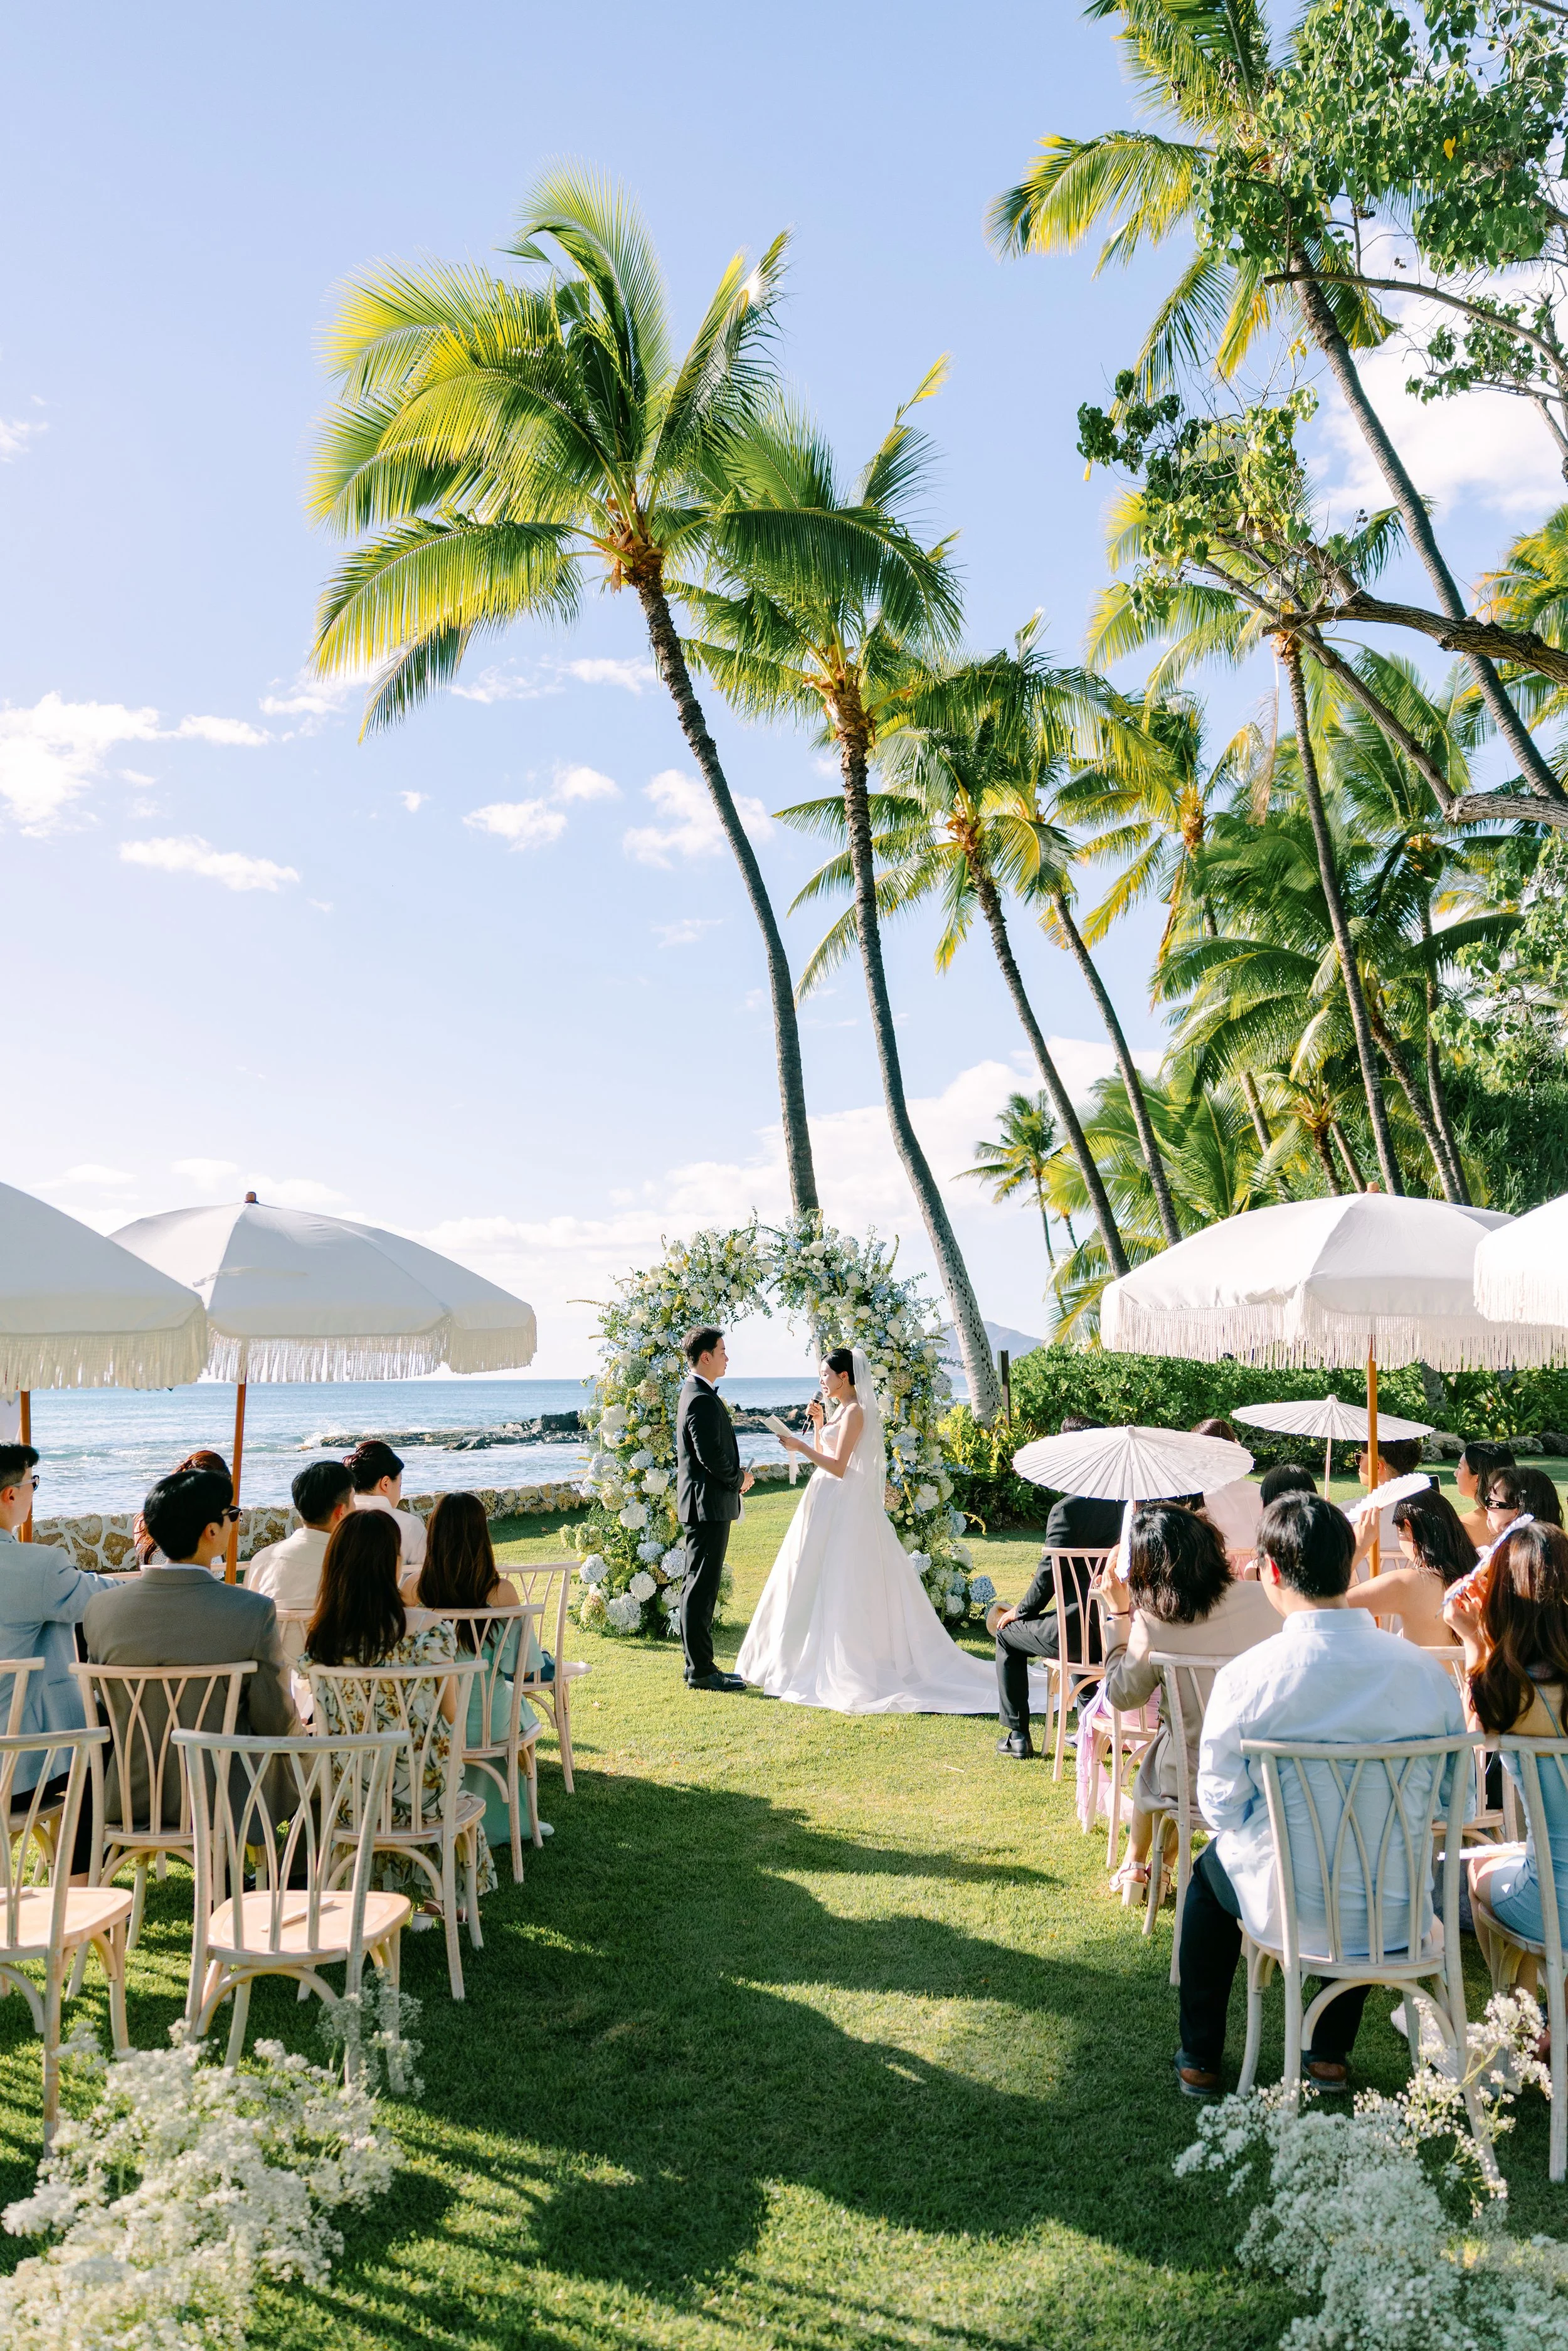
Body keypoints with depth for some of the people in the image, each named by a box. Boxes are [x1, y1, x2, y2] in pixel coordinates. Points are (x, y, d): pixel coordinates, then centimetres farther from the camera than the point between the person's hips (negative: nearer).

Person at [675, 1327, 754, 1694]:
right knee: (701, 1588, -6)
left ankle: (698, 1664, 21)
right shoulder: (703, 1400, -18)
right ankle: (701, 1671, -1)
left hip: (699, 1504, 11)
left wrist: (735, 1475, 8)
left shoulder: (694, 1395, 16)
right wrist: (739, 1478, -7)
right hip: (709, 1503, -11)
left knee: (699, 1587, 14)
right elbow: (711, 1456, -23)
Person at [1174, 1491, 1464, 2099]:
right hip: (1398, 1912, 2)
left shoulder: (1245, 1677, -21)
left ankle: (1200, 2059, 41)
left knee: (1210, 1869, 32)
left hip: (1289, 1907, -2)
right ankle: (1331, 2054, 44)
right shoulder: (1425, 1670, -13)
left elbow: (1221, 1804, -10)